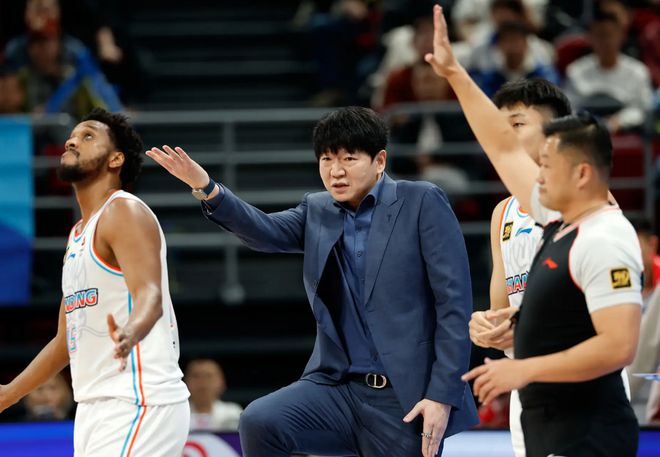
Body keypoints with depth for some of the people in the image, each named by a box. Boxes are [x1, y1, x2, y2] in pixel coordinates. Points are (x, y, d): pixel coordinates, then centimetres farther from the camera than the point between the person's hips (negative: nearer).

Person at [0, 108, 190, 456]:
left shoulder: (124, 212, -8)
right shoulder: (78, 235, 21)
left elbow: (150, 296, -25)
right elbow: (66, 340, 26)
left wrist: (128, 335, -46)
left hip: (138, 404, -10)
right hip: (95, 408, 10)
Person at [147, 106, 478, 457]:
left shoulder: (422, 203, -2)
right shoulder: (317, 212, 12)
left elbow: (454, 303, -6)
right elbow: (267, 232, -8)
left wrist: (442, 395, -13)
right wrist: (208, 190, -26)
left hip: (407, 400, -4)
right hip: (338, 387, 4)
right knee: (259, 421, -21)